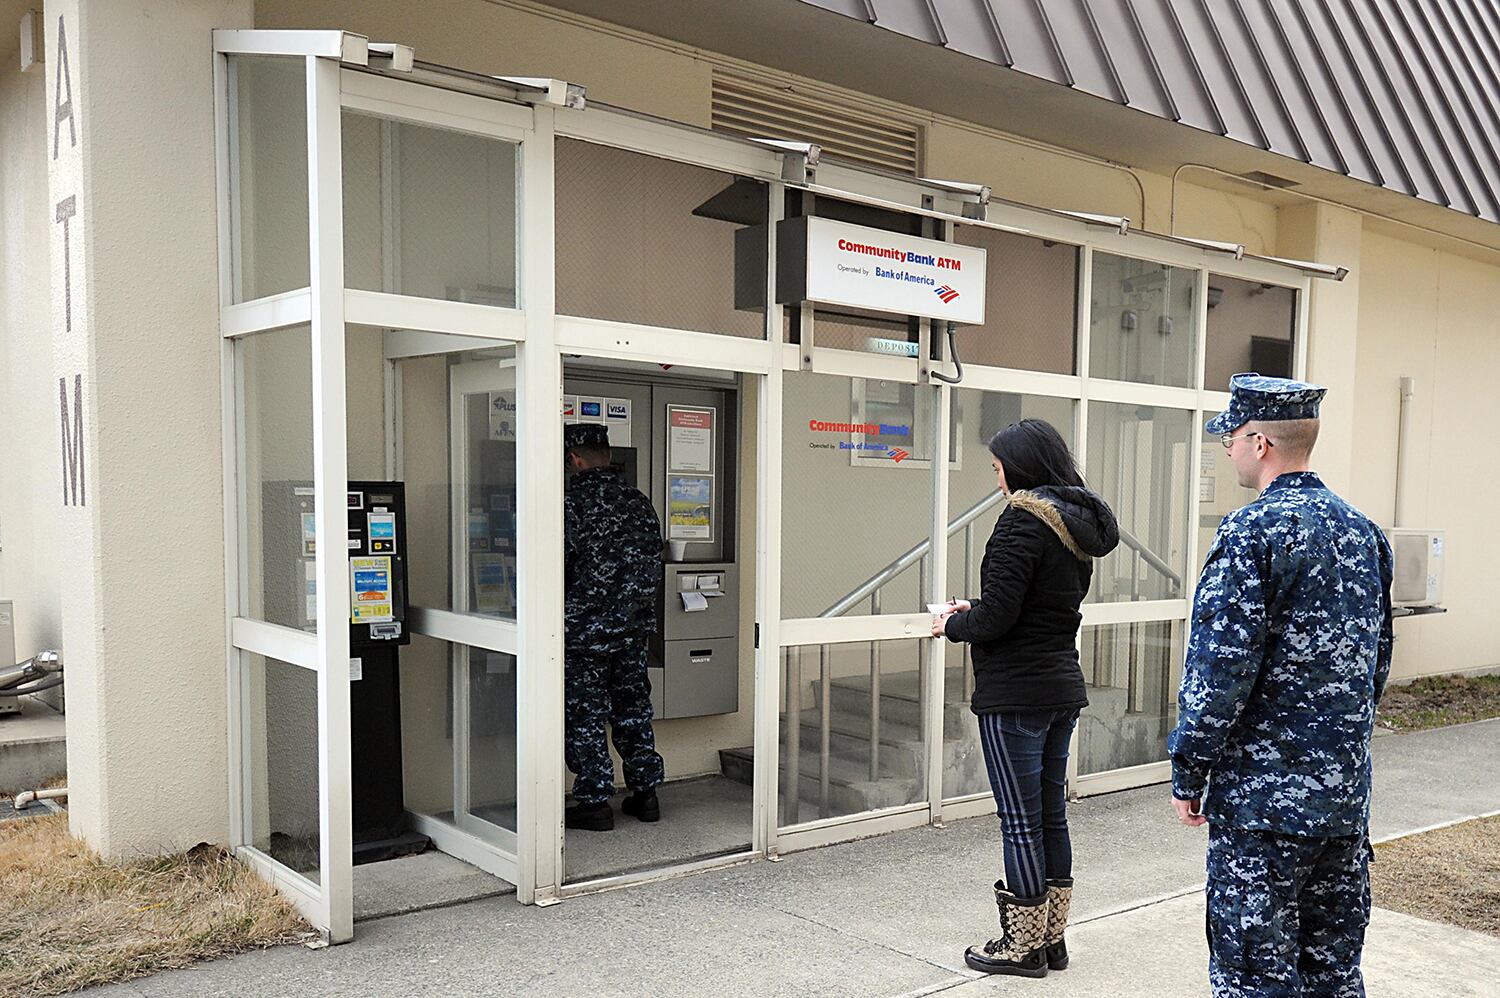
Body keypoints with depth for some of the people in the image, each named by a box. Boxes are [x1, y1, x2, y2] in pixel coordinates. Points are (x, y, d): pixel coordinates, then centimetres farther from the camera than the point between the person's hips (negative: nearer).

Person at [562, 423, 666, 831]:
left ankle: (594, 801, 9)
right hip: (634, 628, 6)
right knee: (633, 709, 15)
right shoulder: (639, 503, 6)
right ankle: (645, 793, 21)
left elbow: (554, 568, -15)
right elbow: (654, 565, 12)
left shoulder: (572, 504, -15)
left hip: (585, 630, -6)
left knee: (584, 716, 4)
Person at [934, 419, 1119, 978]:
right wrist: (974, 612, 14)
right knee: (1051, 815, 16)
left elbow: (996, 615, -20)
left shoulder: (1024, 520, -17)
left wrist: (952, 626, -1)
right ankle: (1052, 938, 27)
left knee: (1020, 821, 2)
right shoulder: (1080, 523, 11)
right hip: (1063, 685, 9)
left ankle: (1024, 947, 14)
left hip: (1015, 695, -9)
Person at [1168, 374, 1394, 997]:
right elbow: (1379, 661, 16)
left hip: (1262, 795, -8)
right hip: (1347, 794, 8)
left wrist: (1187, 775, -10)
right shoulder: (1363, 530, 8)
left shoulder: (1250, 533, -17)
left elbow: (1220, 671, -19)